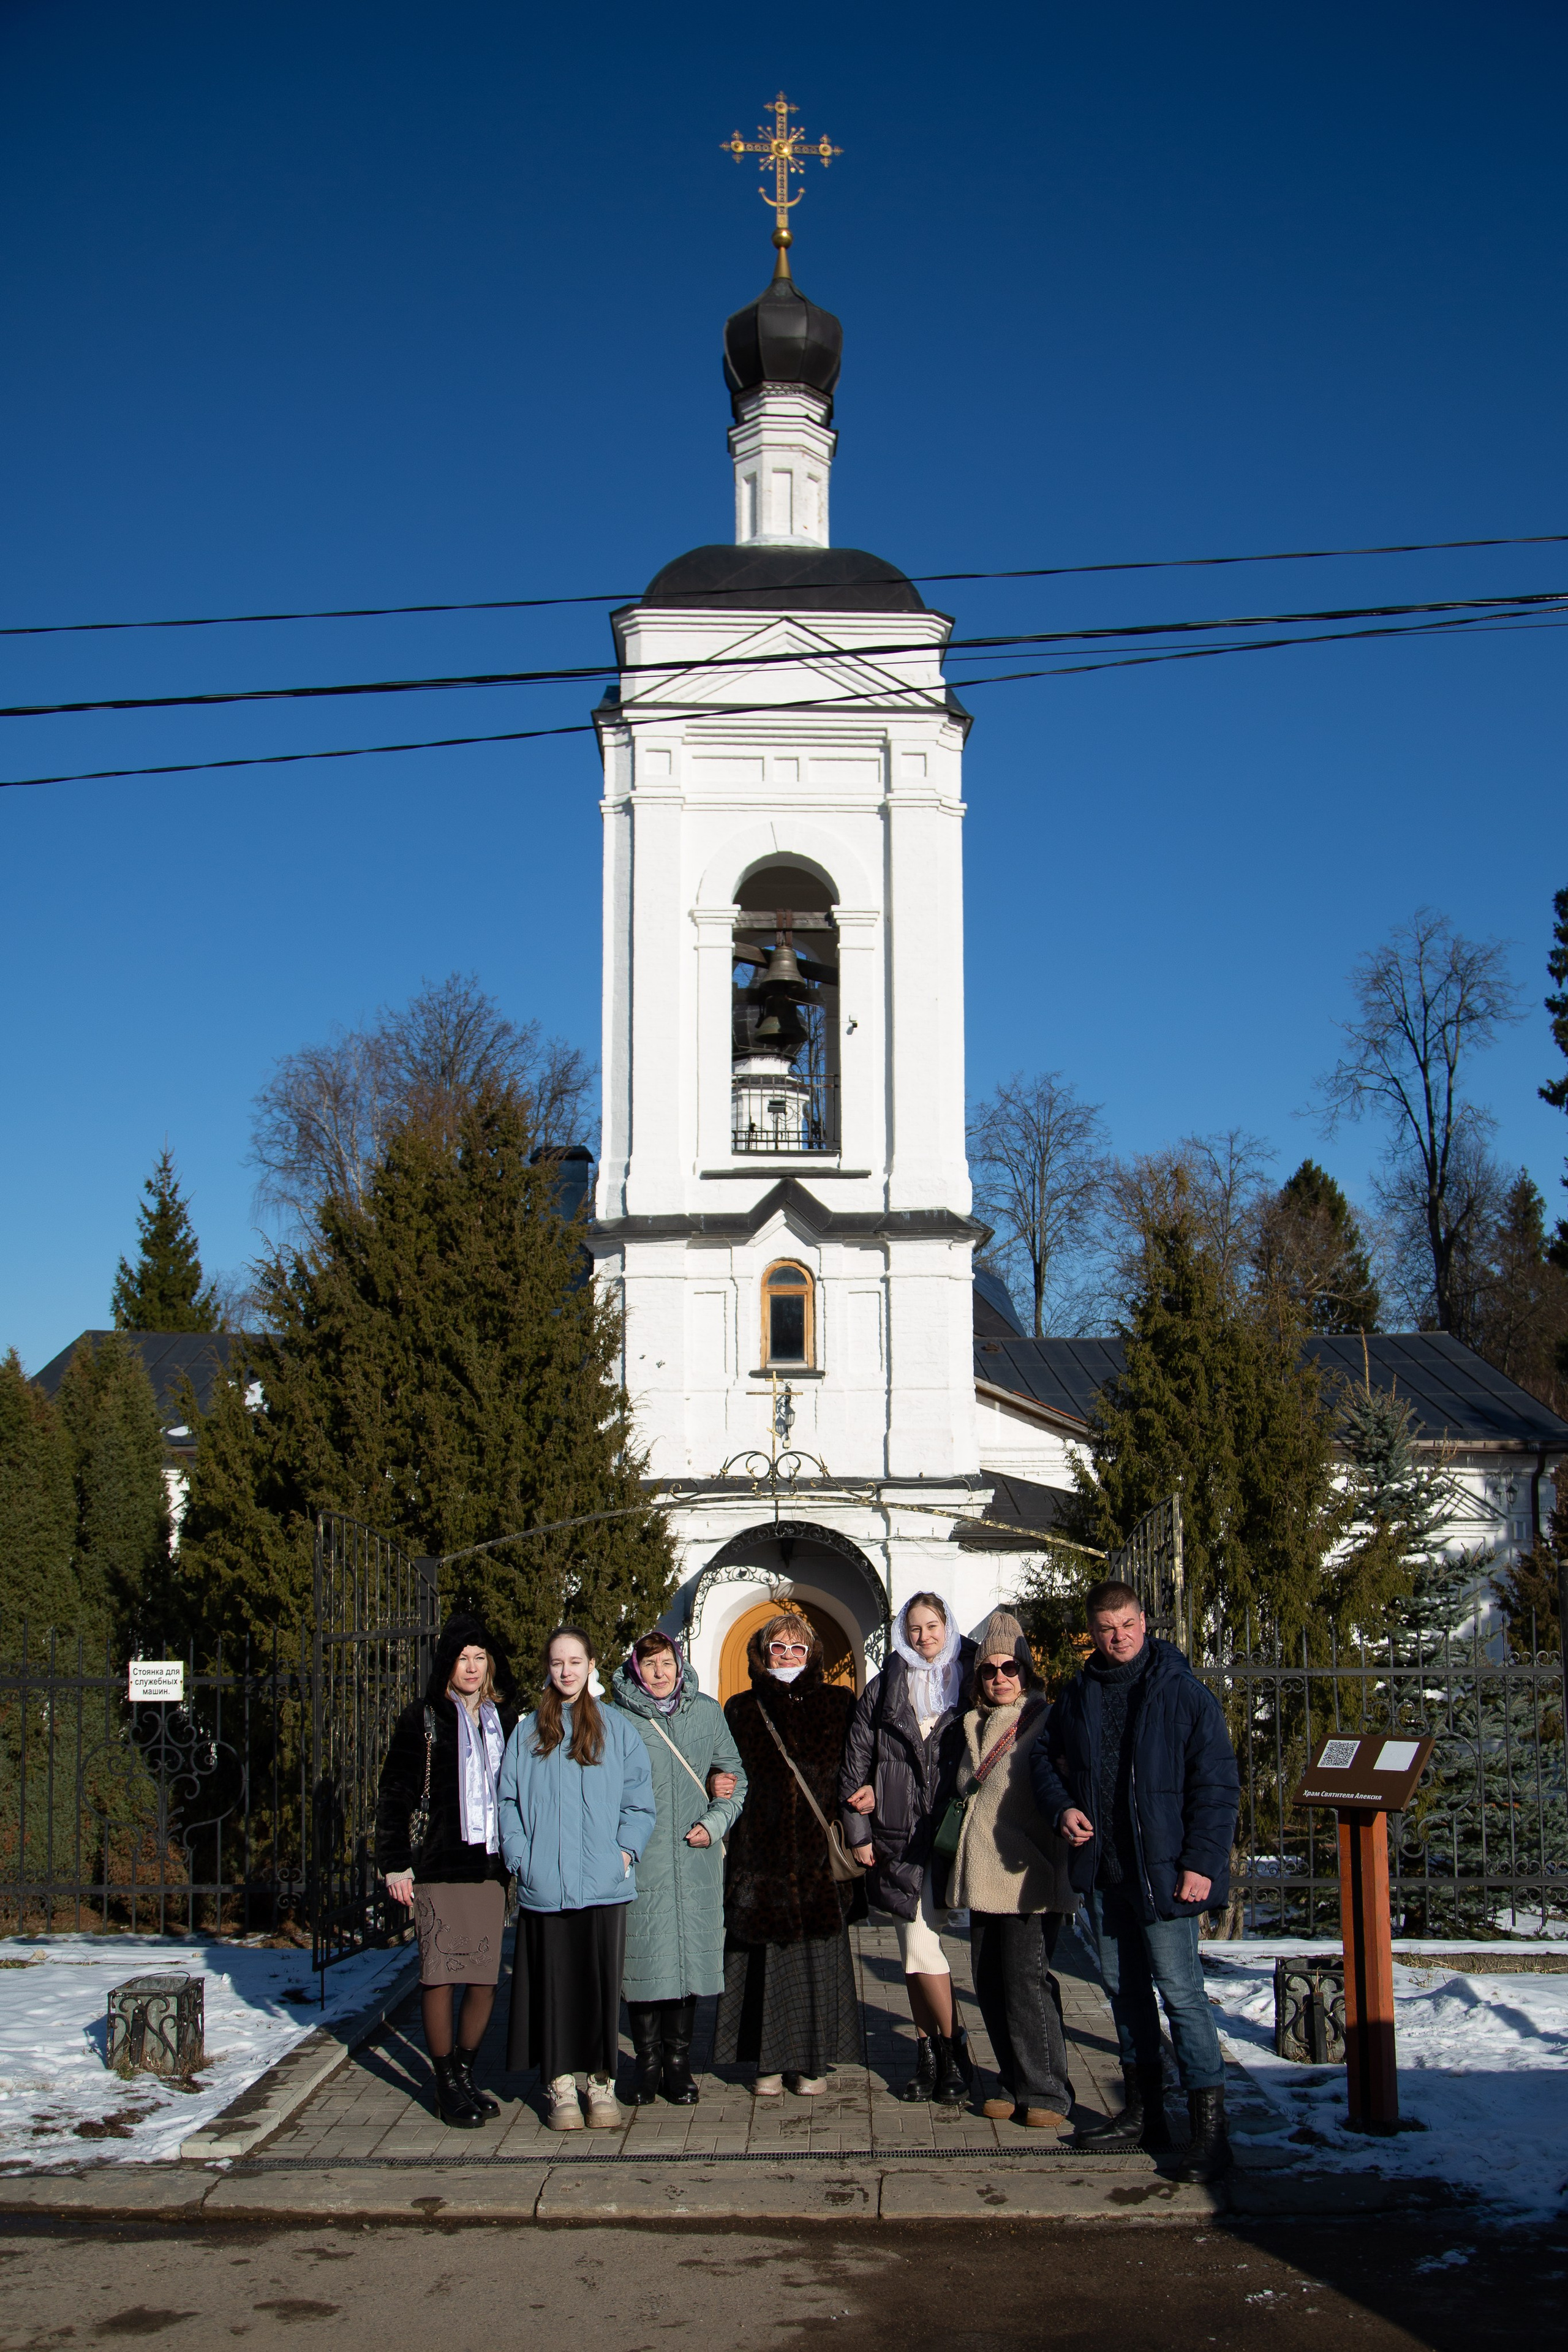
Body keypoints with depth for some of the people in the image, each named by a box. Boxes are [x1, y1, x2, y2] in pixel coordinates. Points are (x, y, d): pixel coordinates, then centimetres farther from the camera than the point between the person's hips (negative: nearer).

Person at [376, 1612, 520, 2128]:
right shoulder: (424, 1719, 0)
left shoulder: (505, 1719, 12)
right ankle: (447, 2086, 8)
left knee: (486, 1980, 4)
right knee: (441, 1977, -3)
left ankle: (465, 2074, 19)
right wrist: (394, 1865, -6)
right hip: (440, 1868, -4)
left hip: (492, 1867, 4)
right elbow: (395, 1795, -1)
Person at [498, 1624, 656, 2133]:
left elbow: (639, 1800, 5)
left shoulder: (617, 1728, 7)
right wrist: (520, 1856, -3)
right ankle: (561, 2086, 11)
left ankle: (602, 2085, 11)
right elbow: (509, 1801, 9)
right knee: (552, 1984, 2)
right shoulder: (528, 1732, 11)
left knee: (602, 1983, 1)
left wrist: (626, 1850, -7)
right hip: (544, 1884, 1)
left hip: (603, 1882, -1)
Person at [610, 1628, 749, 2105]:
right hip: (641, 1862, -2)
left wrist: (714, 1822, -2)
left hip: (696, 1860, 2)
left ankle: (678, 2065, 16)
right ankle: (648, 2066, 13)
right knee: (645, 1961, -1)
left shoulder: (707, 1713, 9)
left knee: (690, 1959, 5)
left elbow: (735, 1775, 13)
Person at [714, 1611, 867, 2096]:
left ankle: (814, 2060, 11)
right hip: (761, 1850, 1)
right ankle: (771, 2060, 11)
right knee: (765, 1955, 1)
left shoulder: (838, 1704, 8)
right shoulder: (742, 1710, 10)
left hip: (818, 1850, 0)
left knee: (817, 1956, 2)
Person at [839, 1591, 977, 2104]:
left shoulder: (969, 1681, 4)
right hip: (898, 1832, 3)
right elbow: (856, 1758, 9)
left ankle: (950, 2054, 4)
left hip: (949, 1829, -2)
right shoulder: (885, 1688, 9)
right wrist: (858, 1829, 3)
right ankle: (931, 2057, 14)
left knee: (920, 1943, -9)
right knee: (915, 1946, 6)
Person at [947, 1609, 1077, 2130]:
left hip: (1029, 1874, -7)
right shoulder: (974, 1727, 16)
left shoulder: (1045, 1724, -3)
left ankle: (1046, 2092, 0)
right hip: (983, 1874, 7)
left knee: (1026, 1979, -10)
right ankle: (1015, 2085, 18)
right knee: (989, 1983, 6)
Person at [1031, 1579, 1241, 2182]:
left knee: (1179, 1991, -8)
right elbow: (1047, 1757, 21)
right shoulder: (1078, 1696, 8)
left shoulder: (1183, 1693, -8)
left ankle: (1210, 2128, -3)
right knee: (1123, 1988, 14)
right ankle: (1144, 2113, 26)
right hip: (1102, 1870, 6)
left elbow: (1217, 1785, -9)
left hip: (1162, 1873, -6)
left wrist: (1202, 1861, -15)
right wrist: (1062, 1806, 0)